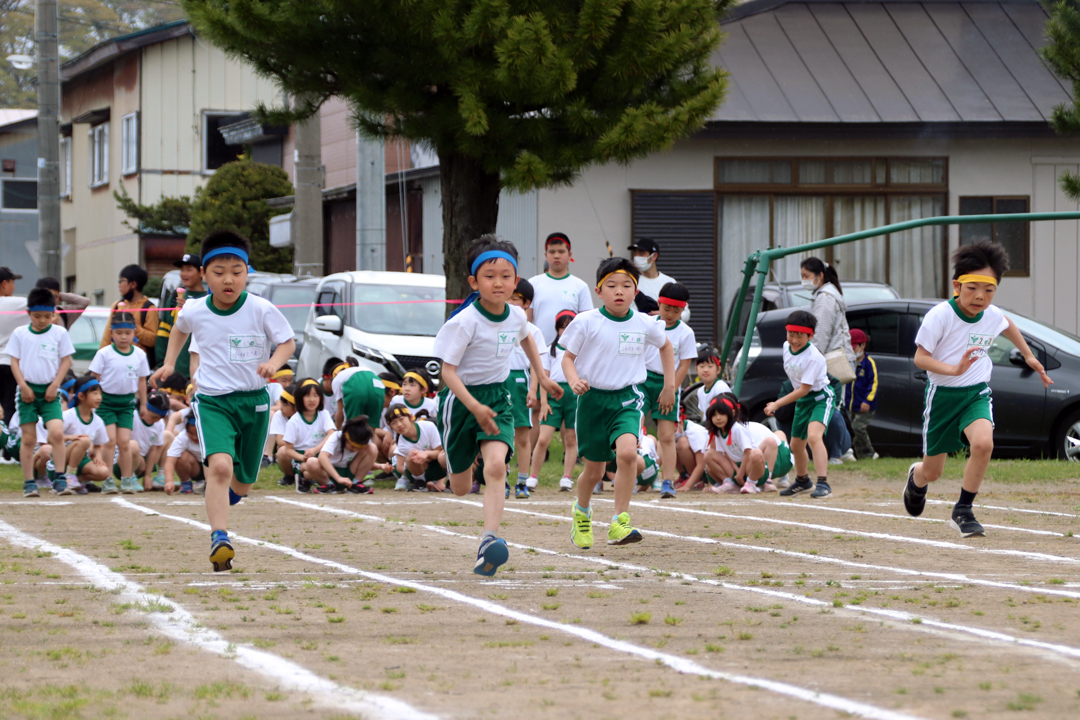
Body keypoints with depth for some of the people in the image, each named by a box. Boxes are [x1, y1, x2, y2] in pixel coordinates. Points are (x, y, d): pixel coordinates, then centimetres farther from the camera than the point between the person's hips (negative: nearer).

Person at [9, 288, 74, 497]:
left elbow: (66, 360, 4)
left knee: (57, 433, -16)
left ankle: (59, 479, -9)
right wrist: (23, 386, -7)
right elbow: (15, 362, 4)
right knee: (28, 438, 0)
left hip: (49, 391, -1)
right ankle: (29, 482, 6)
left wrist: (55, 385, -6)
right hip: (27, 390, 1)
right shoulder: (20, 334, 4)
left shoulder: (59, 333, 2)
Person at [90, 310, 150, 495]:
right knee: (110, 440, -9)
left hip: (127, 401, 3)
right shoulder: (104, 354, -6)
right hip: (107, 399, -3)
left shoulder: (139, 355, 4)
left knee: (124, 441, -1)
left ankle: (127, 479, 6)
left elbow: (141, 380, 12)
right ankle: (108, 481, -5)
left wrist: (143, 404, 15)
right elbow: (94, 378, -2)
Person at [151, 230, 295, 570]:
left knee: (242, 481, 12)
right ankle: (219, 540, -28)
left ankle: (224, 494, 50)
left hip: (253, 400, 1)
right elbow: (180, 329, 21)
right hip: (212, 400, -1)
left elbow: (287, 342, -1)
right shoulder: (194, 311, -3)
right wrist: (169, 362, 16)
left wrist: (274, 363, -20)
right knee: (220, 465, -26)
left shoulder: (261, 310, -11)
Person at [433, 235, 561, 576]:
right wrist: (474, 407, -32)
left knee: (495, 466, -23)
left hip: (498, 397, 3)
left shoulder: (517, 316, -3)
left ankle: (489, 543, -33)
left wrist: (541, 375, 23)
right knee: (460, 487, 10)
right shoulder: (464, 322, -21)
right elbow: (448, 371, -21)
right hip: (462, 398, -3)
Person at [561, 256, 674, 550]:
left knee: (627, 451, -27)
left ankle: (620, 522, -22)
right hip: (593, 398, -1)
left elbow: (666, 346, 21)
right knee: (594, 470, 8)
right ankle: (581, 512, 40)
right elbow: (568, 358, 0)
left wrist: (669, 385, 19)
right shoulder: (586, 322, -7)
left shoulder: (644, 324, 1)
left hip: (627, 398, 1)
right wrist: (574, 381, -21)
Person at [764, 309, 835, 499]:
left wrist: (777, 404, -24)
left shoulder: (813, 357, -28)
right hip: (802, 401, 9)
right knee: (796, 445, 19)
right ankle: (802, 481, 44)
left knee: (813, 436, -31)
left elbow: (804, 389, -26)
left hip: (821, 397, -9)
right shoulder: (787, 347, -3)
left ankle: (823, 483, -36)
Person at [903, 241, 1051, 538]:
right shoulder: (940, 316, -21)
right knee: (932, 471, 8)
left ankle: (963, 511, -10)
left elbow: (1008, 325, 20)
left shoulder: (992, 315, -6)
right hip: (943, 394, -3)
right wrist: (954, 369, -34)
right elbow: (920, 358, -20)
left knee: (983, 443, -28)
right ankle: (916, 478, 49)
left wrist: (1029, 356, 26)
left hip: (976, 393, 3)